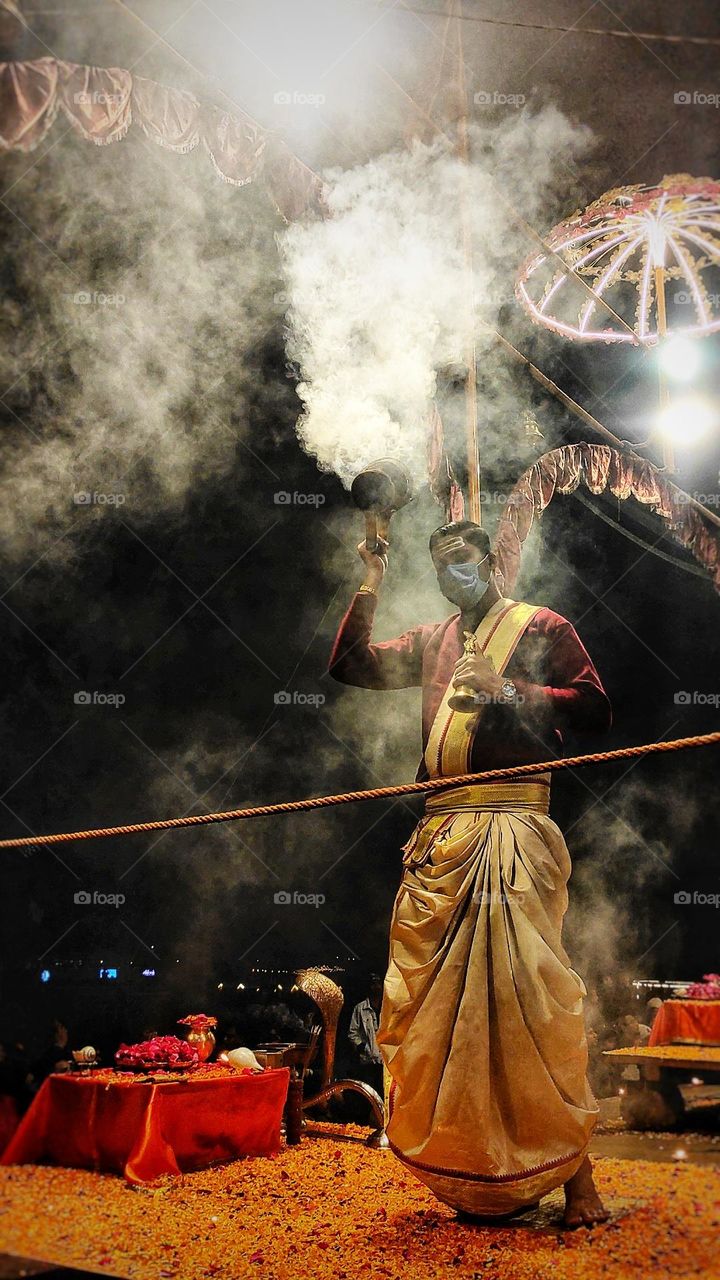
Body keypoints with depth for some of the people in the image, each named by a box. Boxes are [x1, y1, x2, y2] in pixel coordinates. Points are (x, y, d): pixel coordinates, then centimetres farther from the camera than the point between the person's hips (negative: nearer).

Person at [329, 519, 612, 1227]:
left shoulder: (541, 627, 7)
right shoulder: (432, 641, 23)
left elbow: (595, 708, -2)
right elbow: (351, 666, 18)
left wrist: (505, 690, -11)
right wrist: (370, 586, 11)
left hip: (509, 829, -6)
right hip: (439, 836, 6)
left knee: (523, 989, -14)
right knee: (428, 993, 6)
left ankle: (573, 1171, -5)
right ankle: (466, 1174, 18)